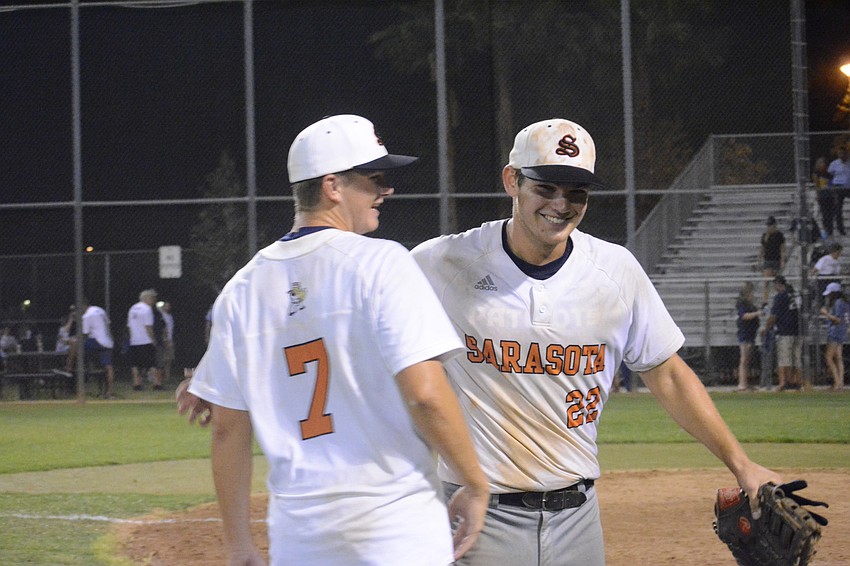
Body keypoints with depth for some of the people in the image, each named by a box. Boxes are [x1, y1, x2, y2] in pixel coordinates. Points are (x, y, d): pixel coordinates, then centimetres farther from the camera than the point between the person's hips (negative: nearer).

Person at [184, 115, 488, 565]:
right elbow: (424, 393, -15)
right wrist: (475, 486, -4)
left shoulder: (244, 288, 9)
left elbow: (227, 429, 9)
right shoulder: (379, 262, -7)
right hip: (396, 525, -5)